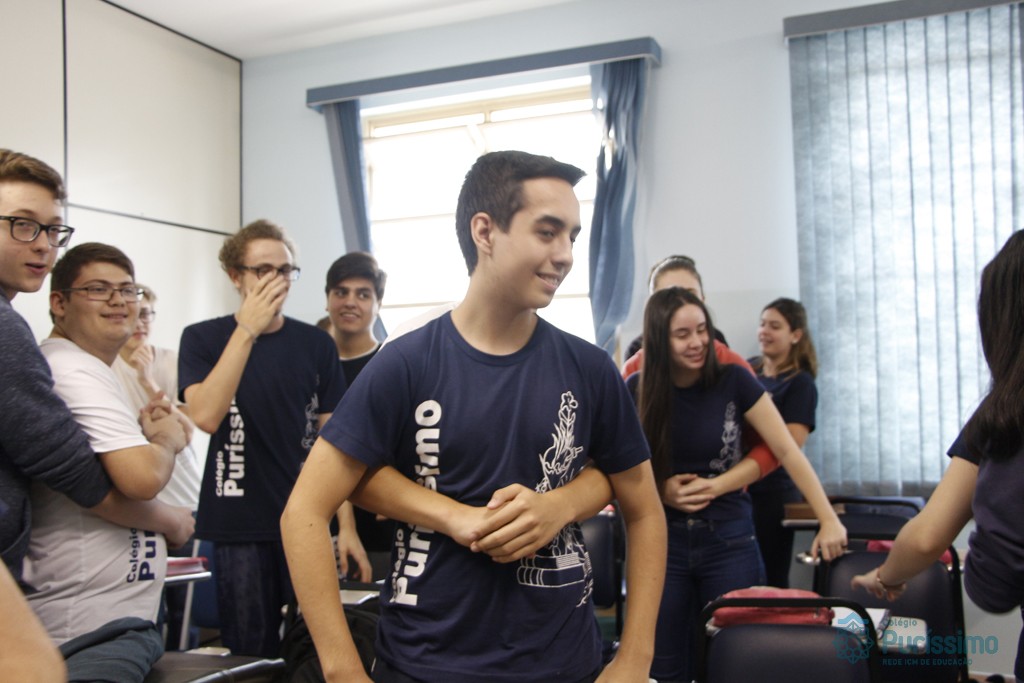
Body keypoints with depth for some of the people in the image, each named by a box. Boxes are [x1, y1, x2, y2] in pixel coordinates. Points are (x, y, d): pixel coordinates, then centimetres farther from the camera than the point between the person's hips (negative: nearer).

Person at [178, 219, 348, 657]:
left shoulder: (316, 344, 5)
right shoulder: (202, 338, 2)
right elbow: (205, 416, -15)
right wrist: (248, 329, -16)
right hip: (239, 526, -1)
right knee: (251, 653, 7)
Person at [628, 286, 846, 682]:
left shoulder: (733, 381, -8)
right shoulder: (638, 391, -5)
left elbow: (786, 450, -7)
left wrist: (829, 520, -10)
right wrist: (660, 491, -14)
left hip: (728, 539, -1)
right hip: (662, 540, 1)